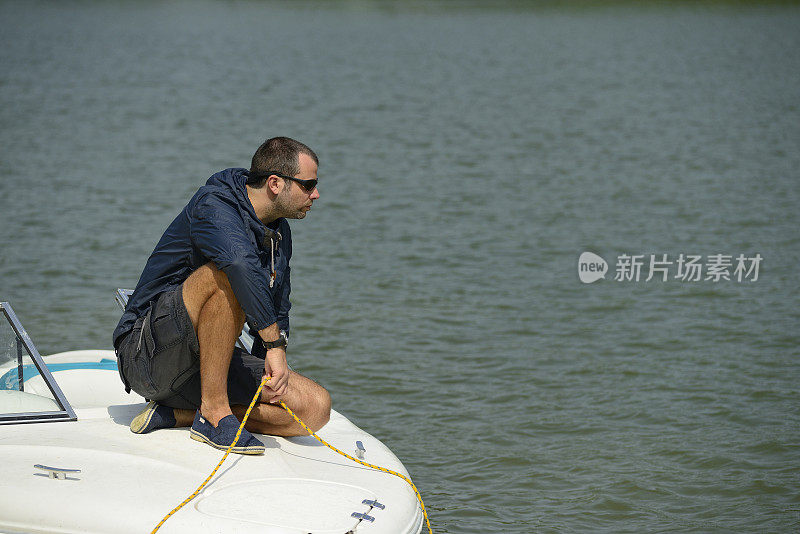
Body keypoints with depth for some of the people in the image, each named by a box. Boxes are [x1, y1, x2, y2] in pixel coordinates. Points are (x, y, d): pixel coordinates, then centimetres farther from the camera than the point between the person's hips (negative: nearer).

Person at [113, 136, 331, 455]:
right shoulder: (214, 205, -15)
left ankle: (178, 414, -7)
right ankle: (214, 413, -27)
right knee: (227, 275, -34)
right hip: (149, 353, -8)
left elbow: (277, 313, 22)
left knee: (315, 408, -12)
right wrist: (276, 346, -37)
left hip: (207, 364, 8)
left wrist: (267, 378, 8)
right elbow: (241, 263, -37)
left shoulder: (280, 235, 12)